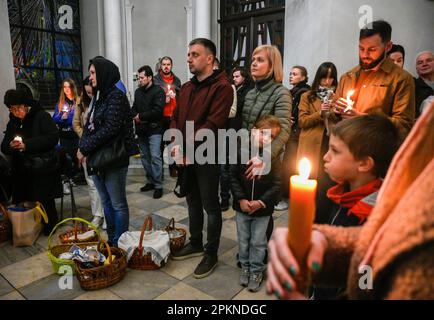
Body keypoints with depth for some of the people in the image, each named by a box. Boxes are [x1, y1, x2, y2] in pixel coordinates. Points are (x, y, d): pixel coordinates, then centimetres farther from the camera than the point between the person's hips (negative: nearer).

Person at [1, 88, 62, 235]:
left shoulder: (41, 116, -4)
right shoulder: (13, 123, 15)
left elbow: (53, 137, -16)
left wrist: (27, 144, -19)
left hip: (42, 170, -5)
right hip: (22, 172, 6)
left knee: (44, 201, 0)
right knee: (22, 202, 4)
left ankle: (50, 227, 20)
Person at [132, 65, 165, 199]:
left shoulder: (158, 91, -6)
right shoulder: (138, 91, 16)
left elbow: (157, 110, -17)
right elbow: (134, 108, 17)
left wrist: (141, 116, -11)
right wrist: (135, 116, -6)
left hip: (154, 129, -7)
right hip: (141, 129, 7)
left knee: (155, 156, -10)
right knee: (144, 156, 12)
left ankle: (158, 186, -1)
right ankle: (151, 181, 25)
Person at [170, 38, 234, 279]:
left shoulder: (222, 87, -13)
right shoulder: (187, 87, 13)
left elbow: (212, 125, -22)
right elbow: (176, 118, 11)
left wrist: (187, 147, -21)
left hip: (207, 156, -7)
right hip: (187, 156, 8)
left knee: (210, 206, 5)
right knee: (192, 201, 19)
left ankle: (211, 254, 21)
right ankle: (195, 243, 37)